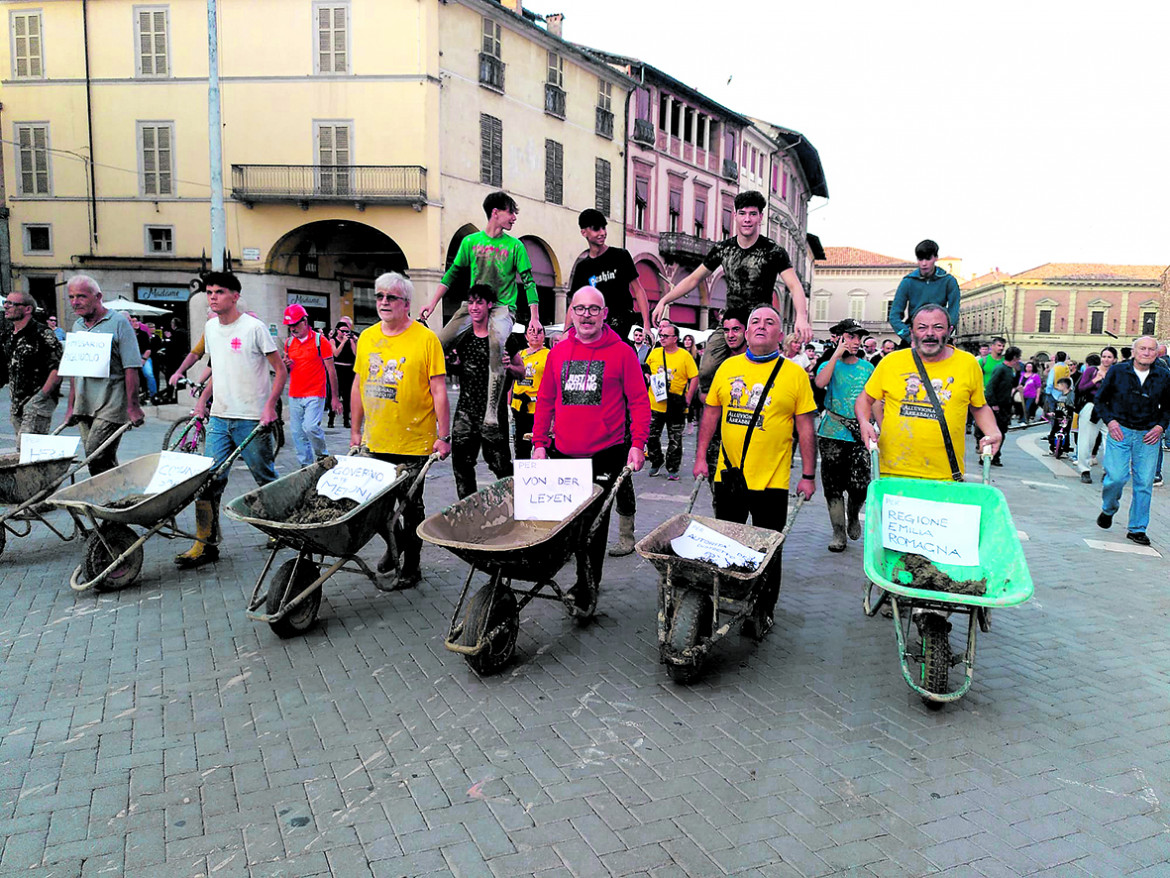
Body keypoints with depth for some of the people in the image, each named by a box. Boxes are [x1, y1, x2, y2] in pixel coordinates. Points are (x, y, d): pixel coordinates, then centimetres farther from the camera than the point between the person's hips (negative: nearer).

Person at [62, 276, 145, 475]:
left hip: (111, 406, -6)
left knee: (96, 456, -15)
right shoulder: (77, 326, 15)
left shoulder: (119, 322, -5)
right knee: (106, 460, 7)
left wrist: (133, 407, -14)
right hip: (84, 406, 6)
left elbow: (131, 368, -10)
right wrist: (71, 406, 18)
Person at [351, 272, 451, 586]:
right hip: (375, 442, 5)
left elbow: (439, 391, -9)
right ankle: (394, 546, 39)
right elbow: (358, 386, 14)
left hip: (414, 442, -5)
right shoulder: (367, 337, 7)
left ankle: (411, 565, 20)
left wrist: (443, 437, -11)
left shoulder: (426, 339, -8)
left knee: (411, 506, 5)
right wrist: (355, 431, 13)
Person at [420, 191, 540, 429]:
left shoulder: (515, 246, 5)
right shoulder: (470, 241, 10)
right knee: (440, 343, -15)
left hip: (503, 306, -3)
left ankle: (492, 410, -29)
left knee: (496, 345, -32)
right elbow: (453, 273, 14)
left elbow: (528, 281, 2)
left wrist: (534, 318, -8)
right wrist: (433, 302, 8)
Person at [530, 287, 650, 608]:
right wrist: (539, 442, 7)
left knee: (595, 522, 2)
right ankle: (586, 581, 26)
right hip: (563, 454, 4)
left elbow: (639, 401, -2)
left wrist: (637, 443, -10)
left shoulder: (621, 352, -2)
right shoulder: (558, 352, 9)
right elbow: (545, 400, 12)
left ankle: (587, 588, 16)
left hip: (605, 454, -3)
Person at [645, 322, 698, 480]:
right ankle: (656, 462, 27)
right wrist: (648, 377, -2)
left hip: (676, 407, -3)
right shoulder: (654, 353, 5)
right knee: (651, 437, 7)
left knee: (675, 440, 4)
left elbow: (694, 378, -4)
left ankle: (672, 469, 14)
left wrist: (688, 399, -10)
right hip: (655, 404, 3)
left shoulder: (685, 356, -5)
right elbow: (646, 371, 20)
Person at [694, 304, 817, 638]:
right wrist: (701, 457, 5)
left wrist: (808, 476, -5)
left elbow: (805, 427, -3)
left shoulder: (795, 373, -3)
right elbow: (711, 413, 11)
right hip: (728, 474, 3)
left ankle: (763, 612, 22)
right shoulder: (728, 367, 5)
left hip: (771, 480, -3)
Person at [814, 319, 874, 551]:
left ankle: (854, 515, 23)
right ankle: (838, 531, 13)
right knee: (833, 484, 2)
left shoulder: (867, 367, 10)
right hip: (832, 433, 0)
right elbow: (820, 383, -18)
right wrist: (837, 354, -14)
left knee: (860, 484, -9)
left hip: (858, 434, 1)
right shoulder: (830, 365, 5)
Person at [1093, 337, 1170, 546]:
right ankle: (1108, 510, 22)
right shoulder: (1117, 371, 0)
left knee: (1144, 483, 1)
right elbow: (1100, 399, 7)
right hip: (1120, 431, -2)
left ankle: (1137, 529, 12)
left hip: (1148, 436, 2)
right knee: (1116, 477, -10)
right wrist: (1110, 421, -6)